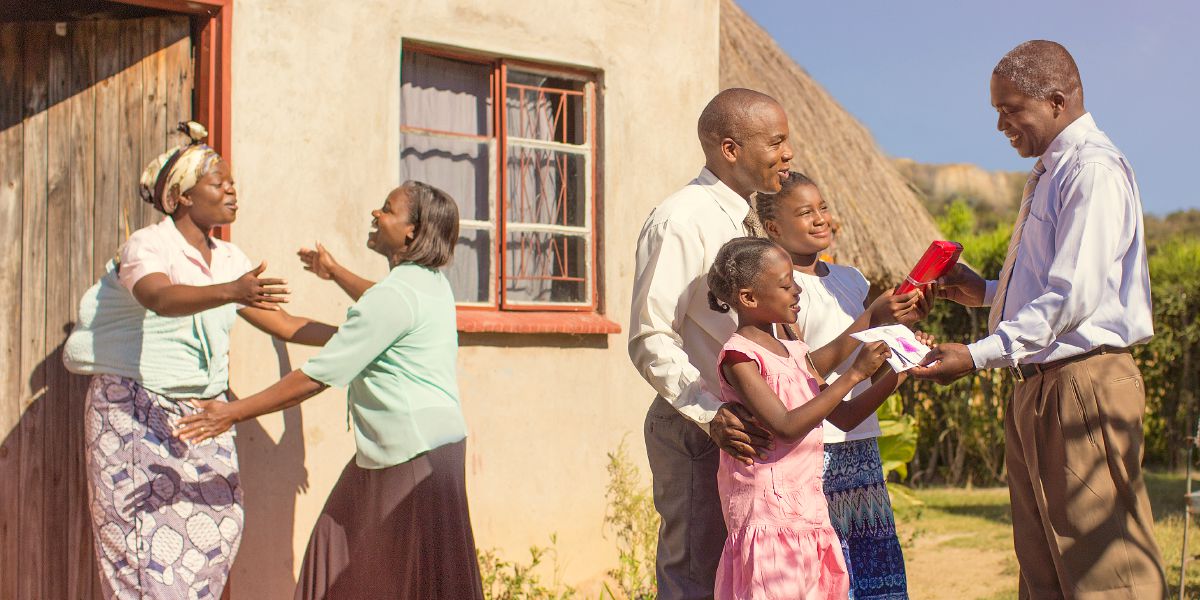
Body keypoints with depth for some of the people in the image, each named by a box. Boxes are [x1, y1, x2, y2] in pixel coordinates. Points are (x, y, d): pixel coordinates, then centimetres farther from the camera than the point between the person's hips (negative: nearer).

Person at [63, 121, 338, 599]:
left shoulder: (229, 259, 11)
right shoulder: (146, 246, -10)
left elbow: (284, 324, 11)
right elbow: (161, 297, -32)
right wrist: (230, 292, -49)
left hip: (203, 415, 6)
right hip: (136, 412, -6)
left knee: (217, 524, -2)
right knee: (145, 537, -7)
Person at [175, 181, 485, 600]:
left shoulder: (396, 294, -20)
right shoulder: (430, 282, 10)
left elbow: (316, 378, -19)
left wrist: (233, 413, -14)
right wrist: (335, 273, 49)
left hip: (418, 452, -10)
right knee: (342, 539, 15)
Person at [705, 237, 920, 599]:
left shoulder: (796, 353, 13)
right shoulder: (738, 355, -12)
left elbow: (844, 417, 16)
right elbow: (787, 426, -21)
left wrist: (896, 376, 5)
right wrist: (854, 374, -18)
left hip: (808, 509, 8)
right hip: (768, 512, -8)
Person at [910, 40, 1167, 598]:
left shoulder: (1093, 169, -12)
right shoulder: (1048, 174, 20)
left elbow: (1075, 296, -22)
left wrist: (979, 355, -23)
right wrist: (985, 292, 16)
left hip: (1084, 385, -10)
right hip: (1037, 388, 10)